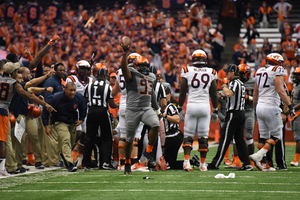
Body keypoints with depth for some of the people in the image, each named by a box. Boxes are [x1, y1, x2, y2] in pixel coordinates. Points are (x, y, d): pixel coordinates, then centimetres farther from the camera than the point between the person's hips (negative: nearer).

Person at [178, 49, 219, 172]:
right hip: (205, 106, 1)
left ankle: (186, 161, -11)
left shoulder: (187, 71, 1)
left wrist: (180, 108, 12)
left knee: (188, 135, 4)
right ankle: (203, 164, 7)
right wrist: (215, 111, 16)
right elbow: (214, 94, 8)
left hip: (191, 105, -1)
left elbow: (182, 92, 3)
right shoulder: (211, 73, 4)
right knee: (203, 136, 6)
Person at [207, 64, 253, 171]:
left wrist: (224, 86, -12)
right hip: (241, 113, 10)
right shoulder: (241, 83, 19)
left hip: (233, 113, -10)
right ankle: (247, 164, 5)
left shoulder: (234, 83, -11)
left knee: (225, 139, -7)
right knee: (240, 140, 10)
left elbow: (229, 94, -29)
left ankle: (215, 164, -6)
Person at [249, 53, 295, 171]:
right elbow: (280, 91, -17)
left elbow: (255, 94, 20)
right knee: (276, 135, 0)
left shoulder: (260, 72, 15)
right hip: (271, 107, -7)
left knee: (263, 136, 12)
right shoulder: (276, 72, -8)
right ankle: (258, 156, -15)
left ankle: (258, 161, 6)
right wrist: (290, 106, -16)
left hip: (260, 107, 7)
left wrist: (256, 108, 29)